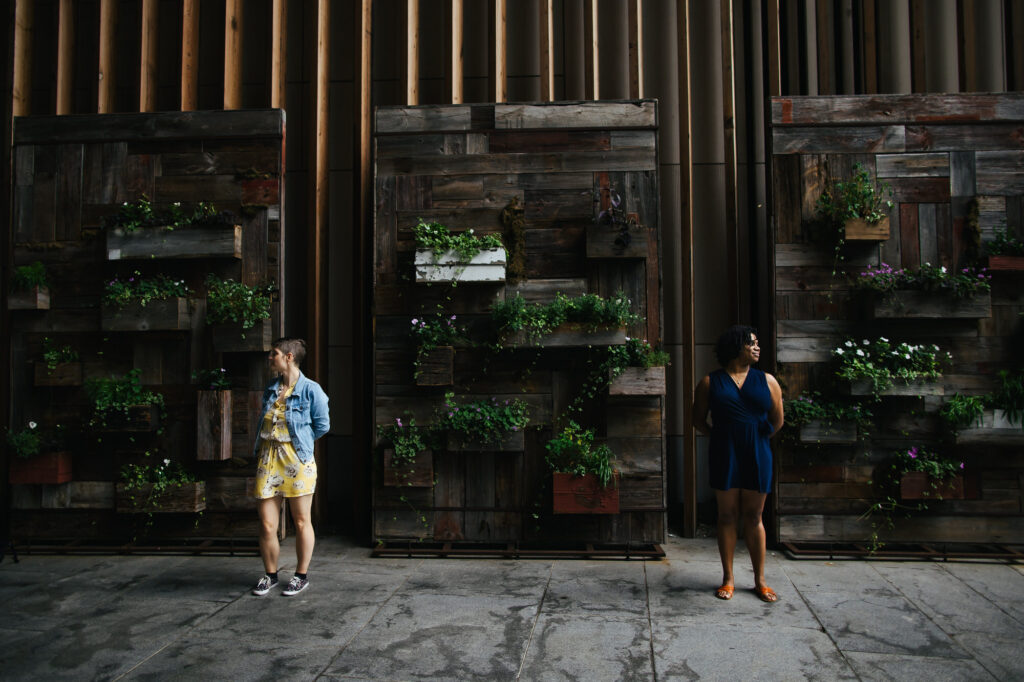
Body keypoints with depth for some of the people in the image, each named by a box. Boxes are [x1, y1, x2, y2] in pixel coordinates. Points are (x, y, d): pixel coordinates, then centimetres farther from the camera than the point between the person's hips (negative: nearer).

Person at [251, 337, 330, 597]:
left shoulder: (310, 389, -6)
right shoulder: (270, 390, 12)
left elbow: (322, 425, -1)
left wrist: (298, 441, 2)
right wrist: (260, 450, 11)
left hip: (297, 460, -5)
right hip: (268, 459, 5)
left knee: (301, 522, 7)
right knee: (266, 525, 4)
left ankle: (302, 575, 21)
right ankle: (270, 575, 23)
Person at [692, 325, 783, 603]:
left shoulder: (767, 381, 4)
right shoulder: (710, 382, 2)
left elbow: (777, 421, 11)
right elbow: (698, 420, 8)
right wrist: (722, 436, 7)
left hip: (757, 457, 1)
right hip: (724, 457, -1)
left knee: (754, 517, 8)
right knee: (727, 516, 6)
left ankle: (760, 580, 19)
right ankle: (728, 579, 17)